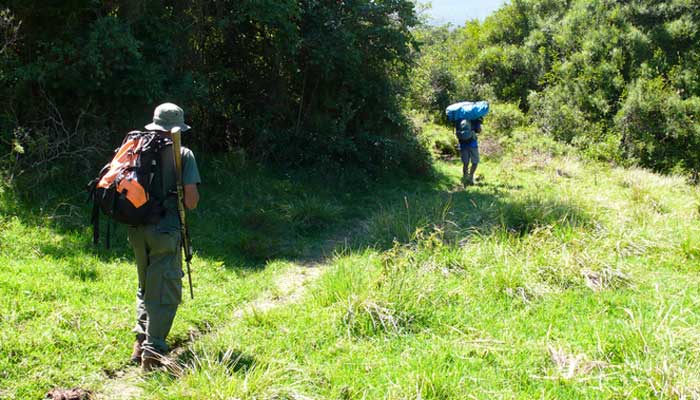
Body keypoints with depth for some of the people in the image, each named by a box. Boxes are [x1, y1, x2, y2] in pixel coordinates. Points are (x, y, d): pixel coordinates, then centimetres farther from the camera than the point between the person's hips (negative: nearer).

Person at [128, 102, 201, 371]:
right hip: (164, 231, -5)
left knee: (146, 287, 22)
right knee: (165, 291, 1)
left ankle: (141, 340, 20)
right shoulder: (182, 154, -5)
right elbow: (191, 202, -10)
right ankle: (153, 351, -5)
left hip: (136, 229, 5)